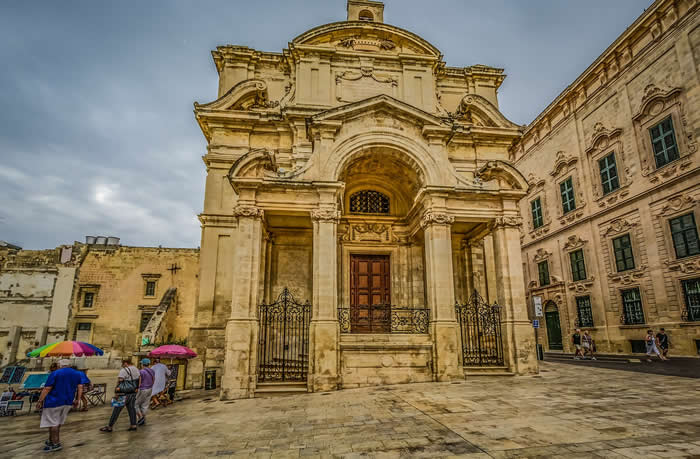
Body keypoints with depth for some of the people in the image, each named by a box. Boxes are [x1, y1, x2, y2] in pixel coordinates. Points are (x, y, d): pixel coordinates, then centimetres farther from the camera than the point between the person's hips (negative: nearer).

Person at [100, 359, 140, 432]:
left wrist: (116, 393, -18)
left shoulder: (123, 370, -15)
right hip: (133, 392, 7)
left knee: (117, 409, 3)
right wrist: (137, 388, 20)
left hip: (125, 393, -7)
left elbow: (119, 382, -21)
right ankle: (133, 425, 10)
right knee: (131, 408, 11)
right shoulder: (136, 369, 9)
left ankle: (109, 427, 12)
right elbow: (139, 379, 13)